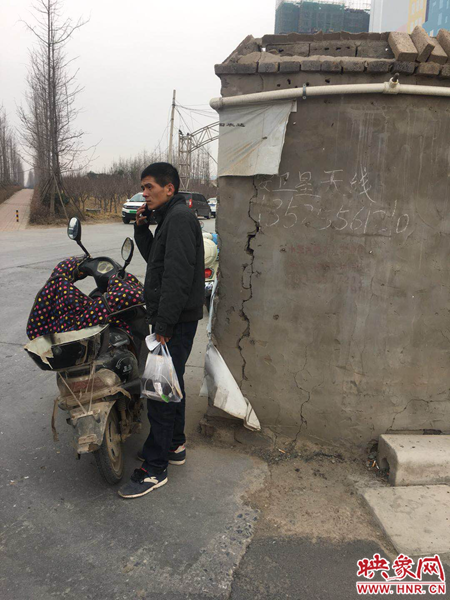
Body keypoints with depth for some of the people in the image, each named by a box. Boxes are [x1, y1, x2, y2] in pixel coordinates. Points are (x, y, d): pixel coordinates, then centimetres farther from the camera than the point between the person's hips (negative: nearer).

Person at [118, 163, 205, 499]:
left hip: (176, 321, -11)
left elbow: (177, 276, -24)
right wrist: (142, 228, 9)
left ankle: (155, 469, 5)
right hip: (173, 319, 11)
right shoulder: (172, 218, 17)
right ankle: (175, 445, 35)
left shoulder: (179, 218, -16)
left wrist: (163, 323, -23)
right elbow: (155, 259, 24)